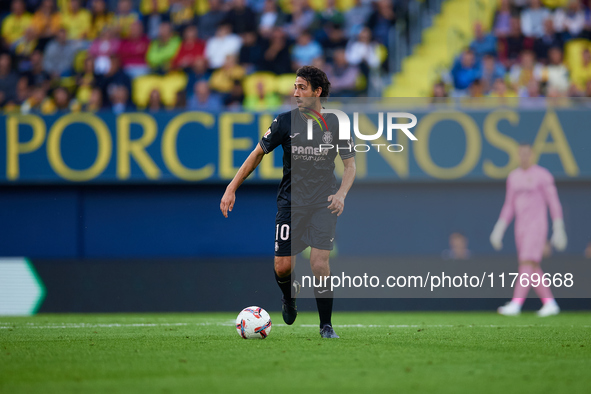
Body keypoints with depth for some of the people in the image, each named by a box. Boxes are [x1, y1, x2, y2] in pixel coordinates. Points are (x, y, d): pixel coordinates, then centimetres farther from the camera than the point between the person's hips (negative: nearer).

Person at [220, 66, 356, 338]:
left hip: (323, 203, -1)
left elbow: (350, 165, 5)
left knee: (319, 264, -15)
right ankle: (290, 296, 32)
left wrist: (341, 194, -13)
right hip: (290, 201, 1)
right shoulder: (285, 122, -3)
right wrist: (231, 189, 2)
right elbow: (258, 153, 7)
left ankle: (326, 326, 4)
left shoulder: (335, 124, -3)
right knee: (282, 267, -5)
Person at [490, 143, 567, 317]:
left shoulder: (543, 175, -7)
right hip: (521, 228, 7)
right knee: (533, 270, 6)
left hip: (537, 226, -7)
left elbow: (554, 203, -6)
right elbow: (509, 206, 18)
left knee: (527, 263, -17)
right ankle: (550, 304, 16)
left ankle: (515, 304, -26)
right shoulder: (513, 177, 13)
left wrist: (559, 230, -10)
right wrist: (498, 230, 12)